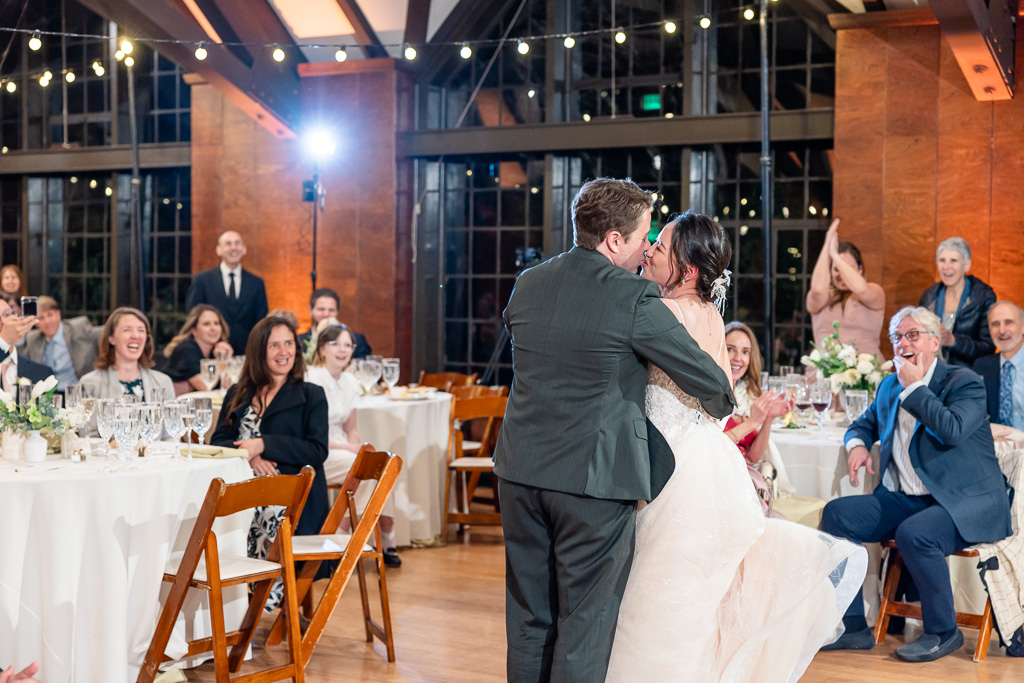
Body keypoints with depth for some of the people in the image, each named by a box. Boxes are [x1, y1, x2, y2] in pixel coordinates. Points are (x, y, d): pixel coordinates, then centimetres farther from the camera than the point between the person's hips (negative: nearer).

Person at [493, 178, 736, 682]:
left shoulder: (526, 285, 5)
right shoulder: (633, 297, -13)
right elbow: (707, 378, -6)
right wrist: (723, 405, 16)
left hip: (521, 471, 6)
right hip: (594, 478, -6)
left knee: (529, 617, 15)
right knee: (585, 621, 4)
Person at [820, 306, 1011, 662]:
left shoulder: (964, 382, -5)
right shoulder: (889, 386, 15)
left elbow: (953, 431, -23)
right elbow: (864, 424, 28)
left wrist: (914, 387, -14)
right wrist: (858, 444, 3)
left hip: (964, 505, -7)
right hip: (905, 500, 7)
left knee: (913, 534, -35)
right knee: (837, 513, -13)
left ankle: (943, 632, -10)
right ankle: (852, 627, -8)